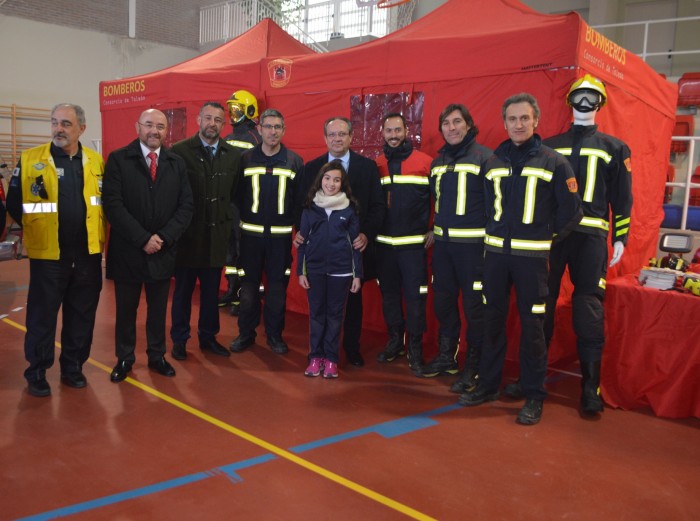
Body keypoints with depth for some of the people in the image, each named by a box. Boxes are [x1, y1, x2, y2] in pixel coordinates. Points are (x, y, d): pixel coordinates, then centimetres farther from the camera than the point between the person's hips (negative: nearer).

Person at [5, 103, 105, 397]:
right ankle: (36, 373, 20)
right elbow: (14, 203, 3)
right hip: (48, 254, -2)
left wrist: (100, 234, 7)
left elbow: (105, 202, 14)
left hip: (87, 254, 2)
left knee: (82, 316, 11)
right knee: (42, 317, 6)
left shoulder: (96, 162, 4)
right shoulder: (29, 160, -3)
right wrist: (36, 229, 5)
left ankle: (73, 367, 26)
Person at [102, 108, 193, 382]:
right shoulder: (118, 159, -4)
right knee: (126, 309, 10)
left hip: (163, 250, 2)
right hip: (127, 250, -2)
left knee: (158, 309, 13)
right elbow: (113, 205, -12)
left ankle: (157, 356, 28)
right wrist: (143, 238, -17)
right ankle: (124, 359, 26)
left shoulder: (177, 163, 6)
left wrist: (164, 237, -11)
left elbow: (186, 205, 1)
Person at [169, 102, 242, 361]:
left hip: (217, 234, 3)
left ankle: (208, 336, 27)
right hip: (187, 233, -3)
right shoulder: (179, 151, -7)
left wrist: (229, 221, 3)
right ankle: (179, 339, 23)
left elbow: (235, 193, 8)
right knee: (183, 290, 9)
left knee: (211, 291, 13)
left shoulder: (233, 155, 4)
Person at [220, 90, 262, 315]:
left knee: (244, 247, -4)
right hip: (227, 201, 8)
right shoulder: (227, 139, 16)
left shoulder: (255, 139, -8)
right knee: (229, 245, 12)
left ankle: (243, 295, 3)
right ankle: (231, 290, 23)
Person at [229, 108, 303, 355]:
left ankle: (275, 334, 20)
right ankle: (246, 333, 21)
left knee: (278, 287, 6)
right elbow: (237, 195, 2)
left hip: (281, 235, 0)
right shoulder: (246, 159, 2)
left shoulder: (295, 162, 1)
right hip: (251, 234, 0)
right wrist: (239, 222, -3)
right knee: (248, 286, 7)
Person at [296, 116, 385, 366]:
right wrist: (302, 232, -9)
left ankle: (352, 348, 26)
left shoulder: (368, 166, 2)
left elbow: (377, 206, -1)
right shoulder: (311, 167, 6)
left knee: (353, 298, 11)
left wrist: (367, 234, -13)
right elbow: (303, 204, 6)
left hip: (354, 244, 0)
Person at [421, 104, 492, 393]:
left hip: (473, 244, -6)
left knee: (474, 306, -1)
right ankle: (446, 357, 29)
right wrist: (436, 228, 14)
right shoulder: (437, 162, 13)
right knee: (442, 301, 14)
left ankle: (473, 367, 12)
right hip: (442, 242, 7)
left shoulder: (484, 157, -6)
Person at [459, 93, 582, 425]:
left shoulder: (553, 162, -2)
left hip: (531, 255, -4)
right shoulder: (494, 162, 9)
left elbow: (571, 210, 1)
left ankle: (534, 396, 13)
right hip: (495, 252, 4)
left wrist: (545, 237, 4)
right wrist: (495, 234, 11)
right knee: (492, 320, 10)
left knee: (532, 325, 1)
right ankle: (488, 385, 23)